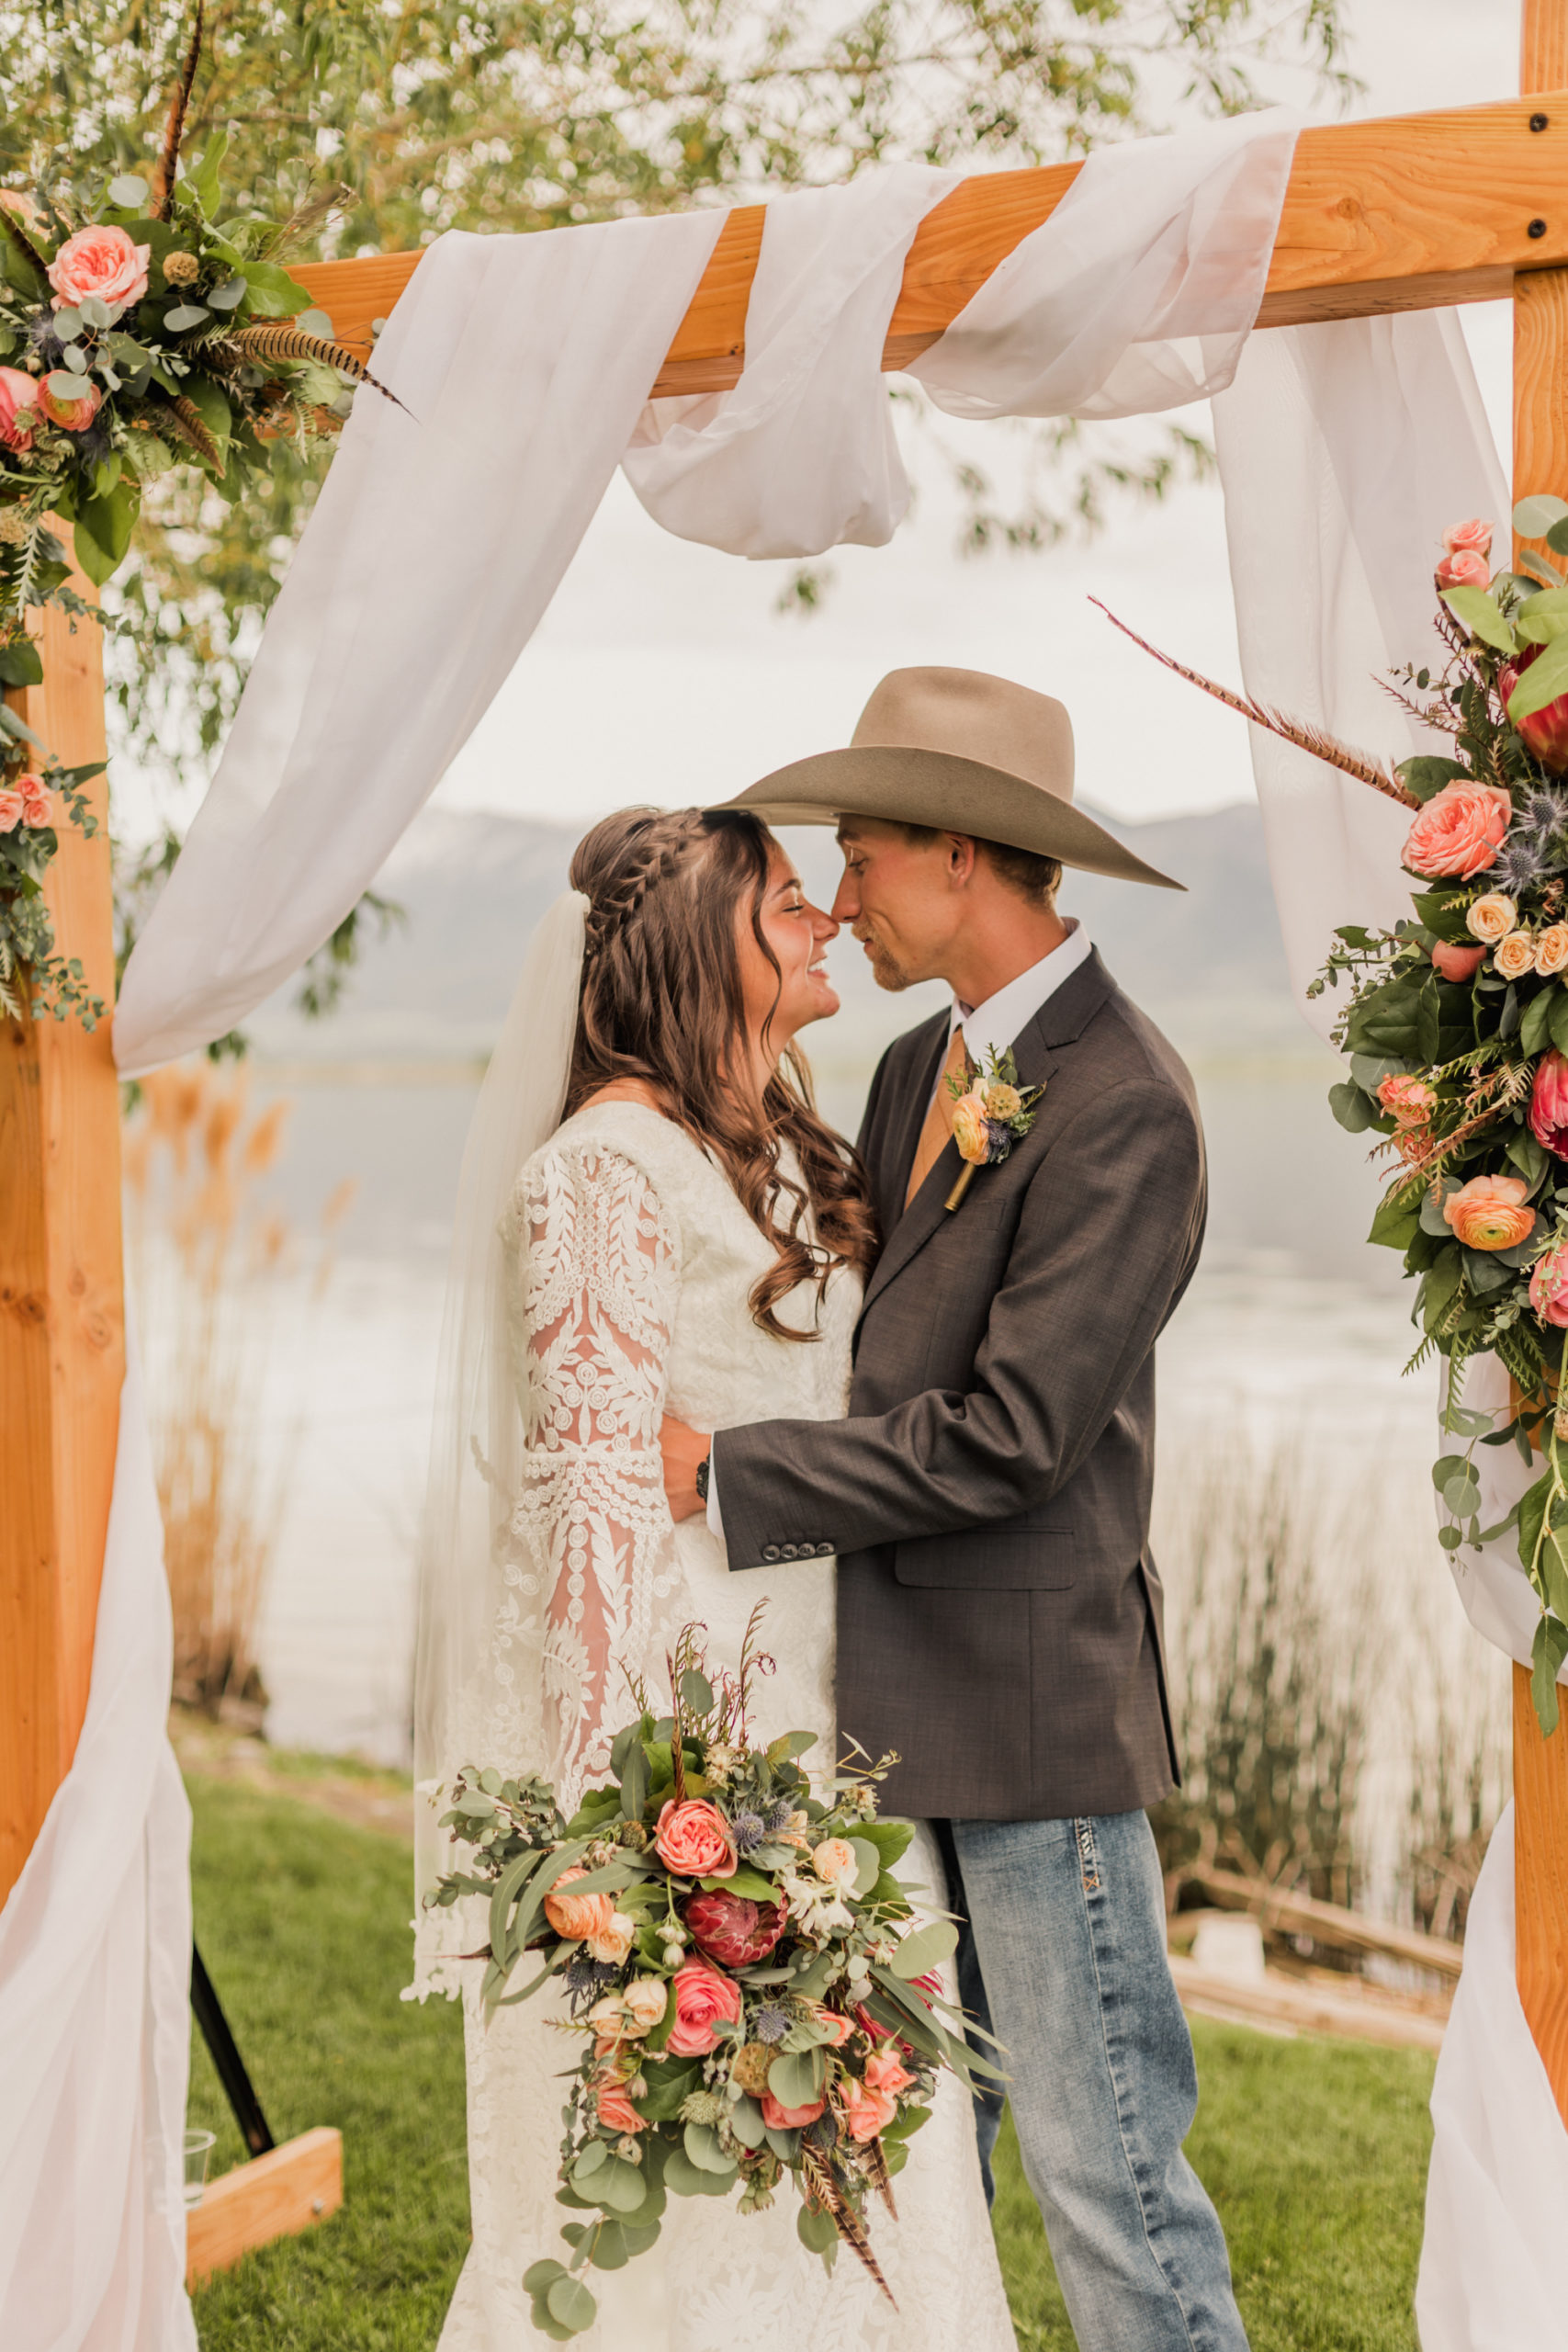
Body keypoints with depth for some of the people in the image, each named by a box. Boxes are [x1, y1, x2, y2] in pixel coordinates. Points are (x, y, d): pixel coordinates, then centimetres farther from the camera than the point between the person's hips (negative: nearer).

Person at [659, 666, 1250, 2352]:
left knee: (1098, 2154, 0)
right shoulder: (919, 1070, 13)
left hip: (1030, 1697, -9)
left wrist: (725, 1477, -17)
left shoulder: (1122, 1106, -16)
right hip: (898, 1693, 9)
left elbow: (1005, 1433, -21)